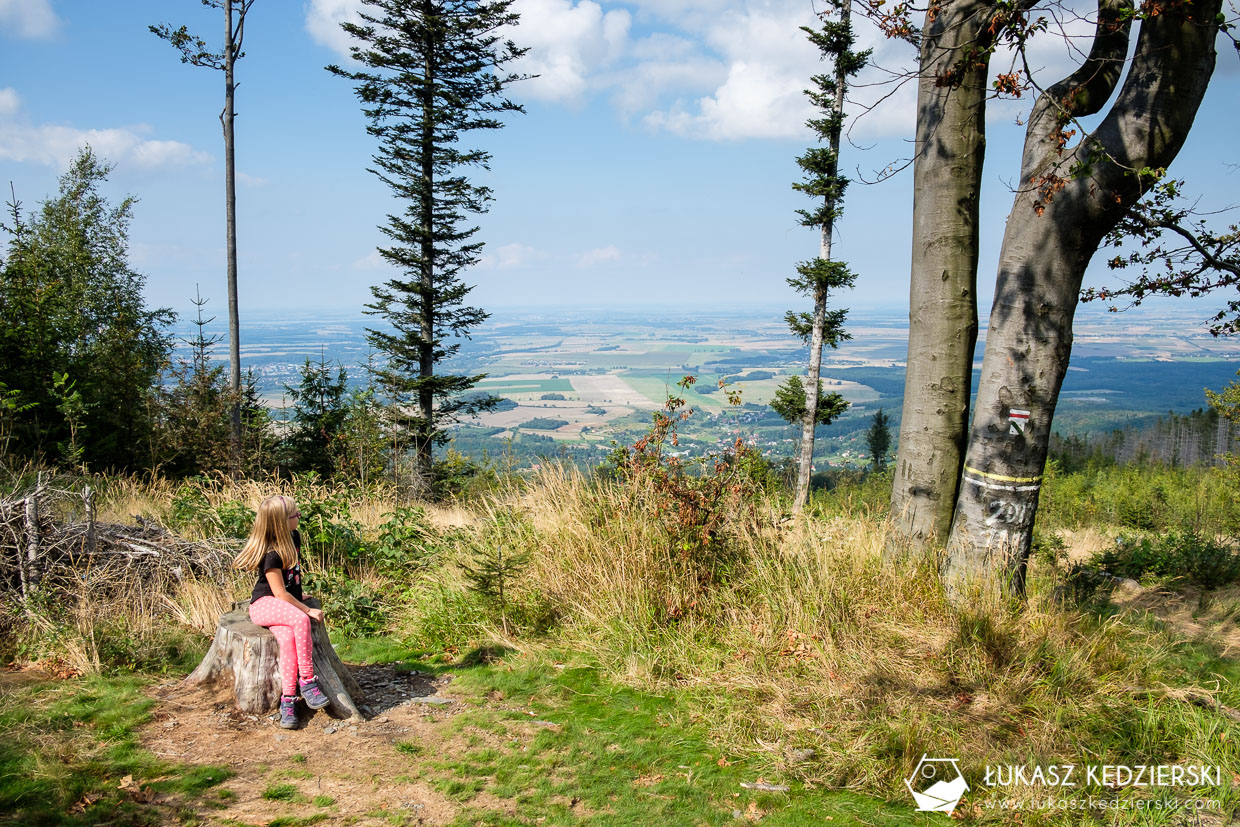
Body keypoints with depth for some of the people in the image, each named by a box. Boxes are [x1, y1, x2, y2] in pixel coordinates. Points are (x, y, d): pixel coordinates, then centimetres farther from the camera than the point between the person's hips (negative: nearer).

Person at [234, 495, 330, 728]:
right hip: (264, 605, -6)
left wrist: (300, 596, 19)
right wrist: (308, 610, -16)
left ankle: (288, 700, -29)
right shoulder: (271, 554, -19)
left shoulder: (294, 537, 5)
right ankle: (307, 681, -27)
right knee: (300, 620, -35)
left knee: (288, 638, -27)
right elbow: (280, 594, -18)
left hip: (286, 605, 6)